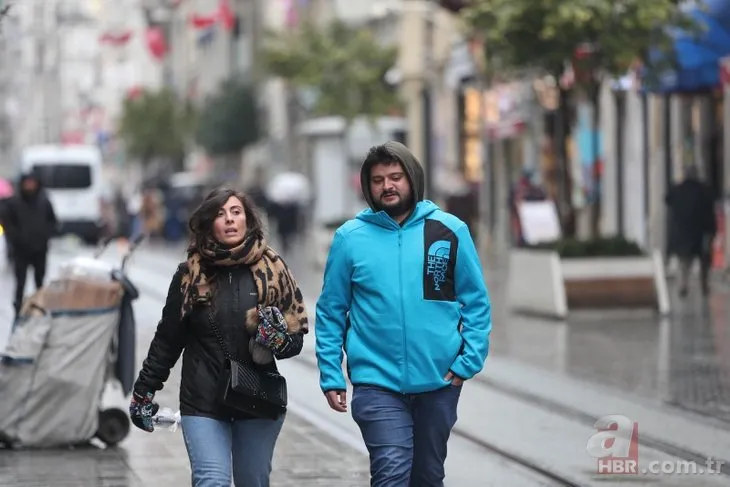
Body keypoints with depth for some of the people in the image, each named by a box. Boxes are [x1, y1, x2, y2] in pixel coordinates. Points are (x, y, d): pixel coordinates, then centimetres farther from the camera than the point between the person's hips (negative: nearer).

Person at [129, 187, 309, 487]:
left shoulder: (271, 269, 2)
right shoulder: (191, 274, 1)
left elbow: (296, 335, 6)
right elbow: (167, 338, 9)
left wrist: (279, 337, -16)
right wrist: (143, 392, 11)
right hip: (203, 405, -1)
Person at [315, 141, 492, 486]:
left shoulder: (450, 231, 0)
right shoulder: (350, 238, -1)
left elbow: (476, 302, 3)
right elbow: (331, 312, 2)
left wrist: (470, 360, -7)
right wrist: (330, 376, -4)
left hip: (440, 381, 2)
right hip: (377, 381, -2)